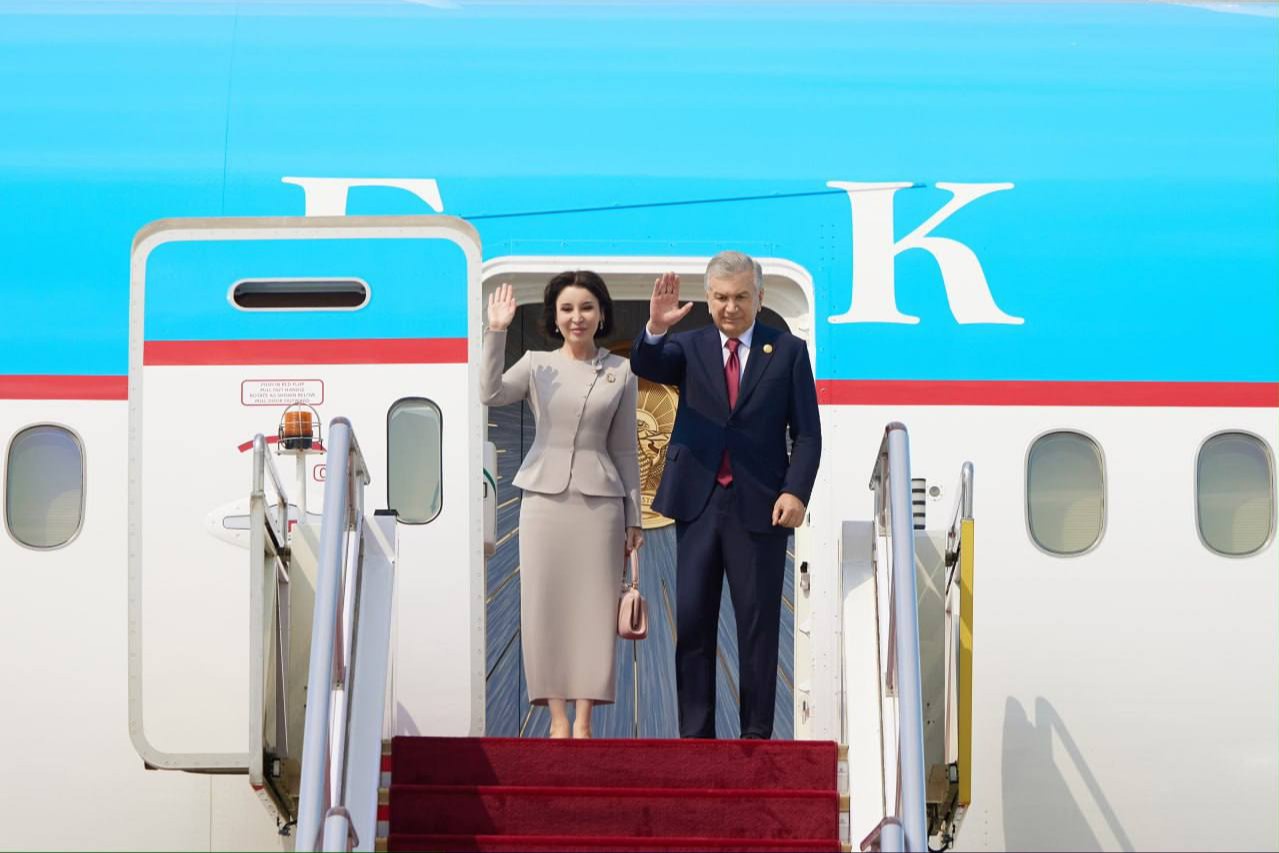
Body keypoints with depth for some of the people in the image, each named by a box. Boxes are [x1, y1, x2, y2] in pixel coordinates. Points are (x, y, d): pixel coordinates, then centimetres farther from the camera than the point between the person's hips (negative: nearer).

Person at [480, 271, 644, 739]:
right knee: (546, 604, 0)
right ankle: (557, 716, 5)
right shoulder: (536, 365, 5)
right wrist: (496, 331, -21)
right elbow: (490, 393, -14)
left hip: (599, 499, 0)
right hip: (545, 495, 0)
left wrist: (633, 518, 8)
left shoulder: (620, 372, 7)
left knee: (593, 605, -1)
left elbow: (624, 448, 10)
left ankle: (584, 718, 3)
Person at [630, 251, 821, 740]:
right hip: (699, 503, 2)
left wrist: (796, 491, -12)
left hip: (760, 509, -2)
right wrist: (656, 329, -34)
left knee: (759, 624, 2)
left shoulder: (788, 352, 4)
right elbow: (645, 366, -13)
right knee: (692, 622, 4)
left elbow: (807, 433, 2)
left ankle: (757, 735, 8)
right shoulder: (690, 347, 8)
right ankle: (695, 735, 9)